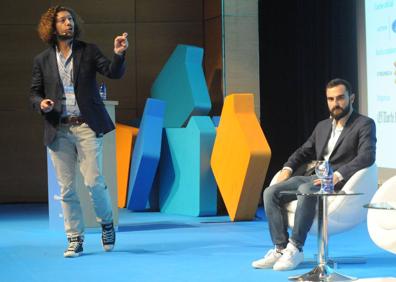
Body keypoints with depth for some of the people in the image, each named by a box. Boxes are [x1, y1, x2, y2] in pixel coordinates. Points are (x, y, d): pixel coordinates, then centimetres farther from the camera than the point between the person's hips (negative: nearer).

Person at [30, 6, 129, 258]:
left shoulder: (88, 51, 6)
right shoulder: (42, 60, 9)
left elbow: (114, 73, -4)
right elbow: (35, 93, 13)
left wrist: (119, 55, -23)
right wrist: (41, 103, -9)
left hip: (87, 127, -2)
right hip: (59, 130, 2)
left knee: (94, 181, -8)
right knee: (67, 188, 3)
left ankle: (107, 222, 19)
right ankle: (75, 240, 12)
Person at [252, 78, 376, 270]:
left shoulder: (364, 124, 1)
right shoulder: (322, 126, 23)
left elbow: (367, 157, -15)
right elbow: (304, 152, 28)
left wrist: (337, 175, -27)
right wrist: (287, 169, 5)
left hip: (339, 183, -7)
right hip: (314, 178, 7)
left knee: (306, 190, -38)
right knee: (271, 192, -15)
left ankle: (295, 249, -31)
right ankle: (281, 248, -20)